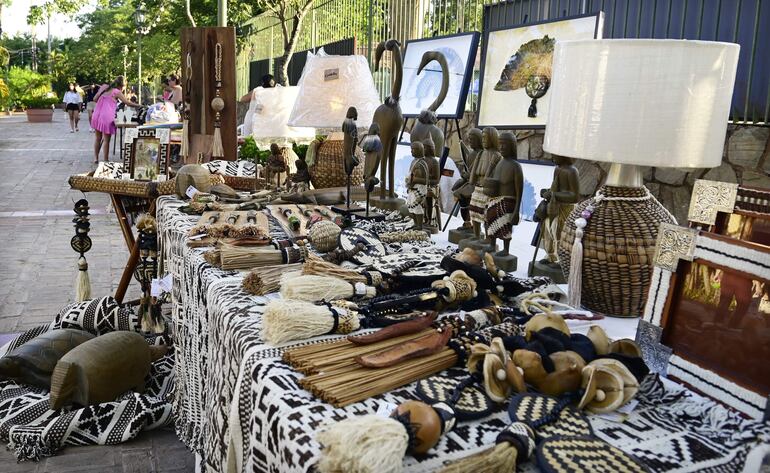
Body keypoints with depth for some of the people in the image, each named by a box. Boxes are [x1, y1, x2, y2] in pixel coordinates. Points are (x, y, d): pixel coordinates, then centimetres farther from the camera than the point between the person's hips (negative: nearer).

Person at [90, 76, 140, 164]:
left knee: (98, 138, 18)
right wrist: (138, 105, 4)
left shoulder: (104, 87, 13)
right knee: (106, 140, 2)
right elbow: (128, 103, -7)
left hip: (96, 116, 6)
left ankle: (96, 158, 21)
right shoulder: (117, 92, -5)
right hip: (107, 117, -6)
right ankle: (106, 160, 5)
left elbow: (95, 99, 13)